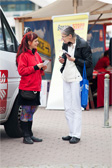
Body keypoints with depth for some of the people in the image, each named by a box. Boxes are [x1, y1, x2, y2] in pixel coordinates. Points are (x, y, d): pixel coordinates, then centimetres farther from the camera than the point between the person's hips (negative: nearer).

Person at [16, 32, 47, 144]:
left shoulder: (36, 54, 17)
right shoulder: (23, 55, -9)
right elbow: (21, 71, -15)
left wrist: (42, 68, 6)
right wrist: (35, 67, -18)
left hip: (35, 88, 8)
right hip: (26, 88, -8)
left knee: (32, 111, 11)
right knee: (26, 112, -4)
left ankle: (30, 135, 17)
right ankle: (26, 136, 0)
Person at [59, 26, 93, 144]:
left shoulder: (83, 45, -9)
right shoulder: (66, 45, 12)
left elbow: (88, 63, -10)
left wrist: (74, 59, -18)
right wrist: (63, 60, 1)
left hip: (76, 78, -8)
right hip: (66, 77, 8)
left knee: (76, 108, -5)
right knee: (67, 108, 9)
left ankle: (76, 135, 0)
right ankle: (72, 133, 17)